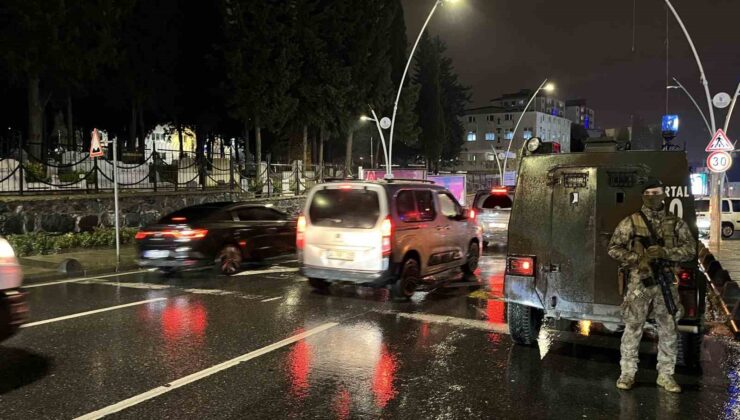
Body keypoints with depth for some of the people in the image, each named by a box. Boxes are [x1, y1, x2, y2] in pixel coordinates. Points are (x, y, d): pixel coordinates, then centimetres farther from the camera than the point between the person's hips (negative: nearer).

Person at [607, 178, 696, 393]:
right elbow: (613, 248, -1)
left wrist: (665, 252, -16)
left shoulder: (676, 223, 7)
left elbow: (690, 249, 1)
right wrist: (637, 258, -14)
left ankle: (665, 375, 20)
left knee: (669, 330, 7)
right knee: (633, 329, 1)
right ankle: (627, 373, 12)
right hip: (639, 283, -2)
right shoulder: (631, 222, 1)